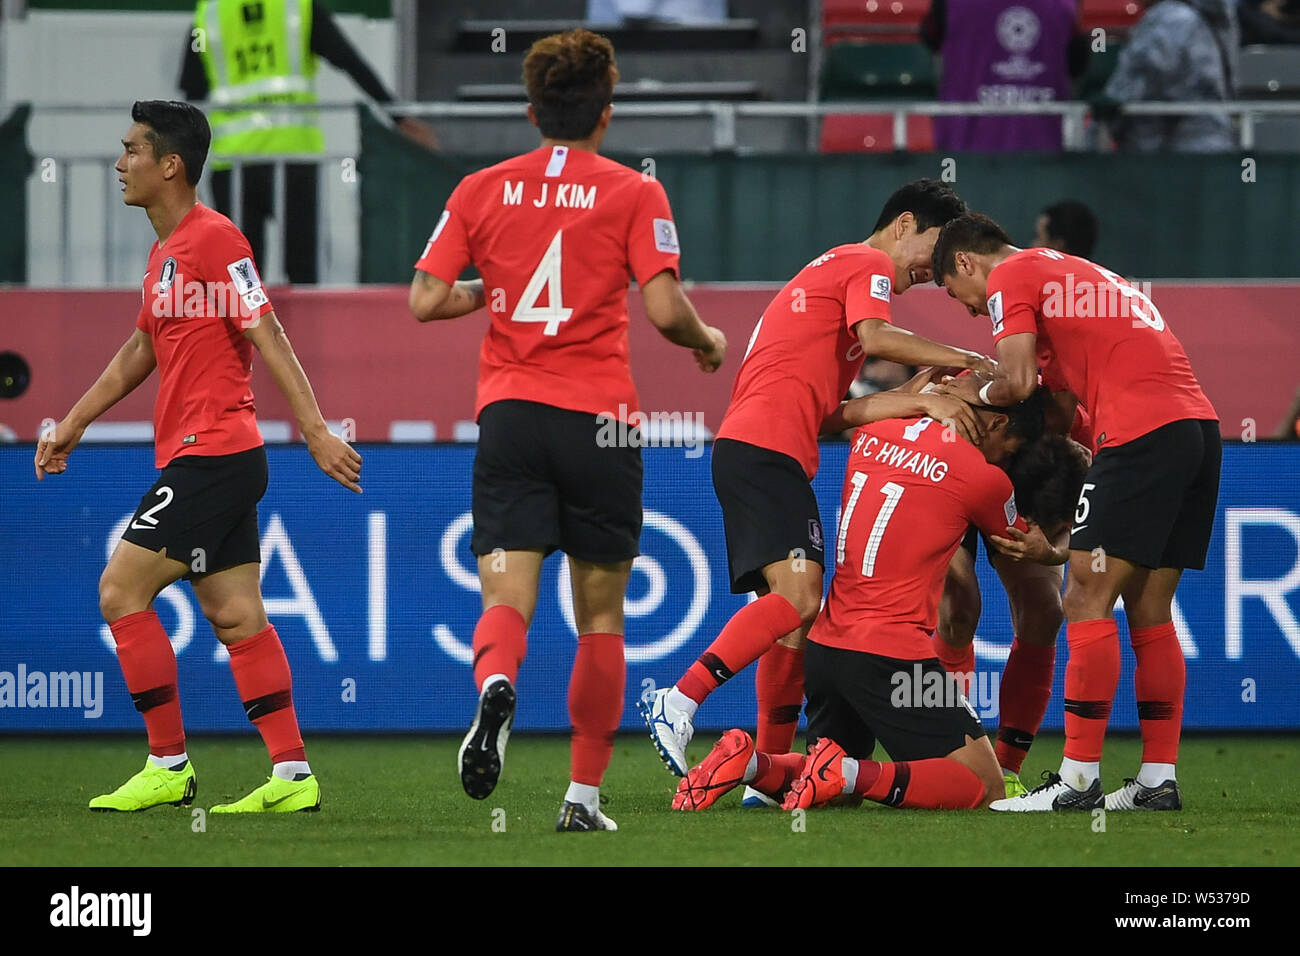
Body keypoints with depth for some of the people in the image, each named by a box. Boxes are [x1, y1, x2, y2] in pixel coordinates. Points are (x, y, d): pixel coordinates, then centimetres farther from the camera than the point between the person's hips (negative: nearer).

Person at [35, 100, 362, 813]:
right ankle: (292, 775, 5)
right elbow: (141, 350, 29)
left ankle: (169, 766, -4)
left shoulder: (213, 238, -12)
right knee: (235, 616, 7)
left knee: (121, 592, -8)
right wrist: (72, 424, 31)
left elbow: (267, 337, -17)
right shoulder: (166, 249, 17)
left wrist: (316, 431, -22)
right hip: (221, 460, 9)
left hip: (211, 457, -9)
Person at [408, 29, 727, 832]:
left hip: (510, 412, 1)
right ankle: (585, 794, 10)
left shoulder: (482, 191, 7)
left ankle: (497, 686, -41)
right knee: (601, 614, 10)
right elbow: (664, 309, -9)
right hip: (599, 416, -1)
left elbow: (426, 300, 3)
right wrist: (708, 341, 12)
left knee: (506, 597, -6)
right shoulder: (633, 193, -1)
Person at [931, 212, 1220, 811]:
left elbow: (1018, 382, -7)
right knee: (1149, 612, 12)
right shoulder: (1081, 274, 31)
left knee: (1088, 600, -6)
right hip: (1200, 424, 9)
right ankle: (1159, 780, 10)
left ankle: (1078, 780, -8)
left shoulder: (1009, 277, 4)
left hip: (1141, 433, -9)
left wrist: (978, 393, 13)